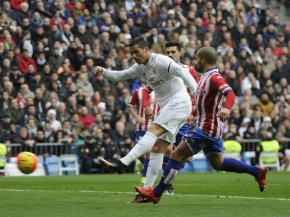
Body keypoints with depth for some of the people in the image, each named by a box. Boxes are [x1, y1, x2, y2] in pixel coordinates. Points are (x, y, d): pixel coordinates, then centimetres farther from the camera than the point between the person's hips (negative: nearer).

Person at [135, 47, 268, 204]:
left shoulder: (214, 77, -17)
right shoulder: (206, 77, 14)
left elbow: (230, 93, -34)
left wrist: (226, 108, -52)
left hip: (207, 128, -10)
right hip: (211, 128, 10)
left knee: (177, 155, -8)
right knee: (218, 163, 18)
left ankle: (156, 193, -5)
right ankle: (256, 171, 18)